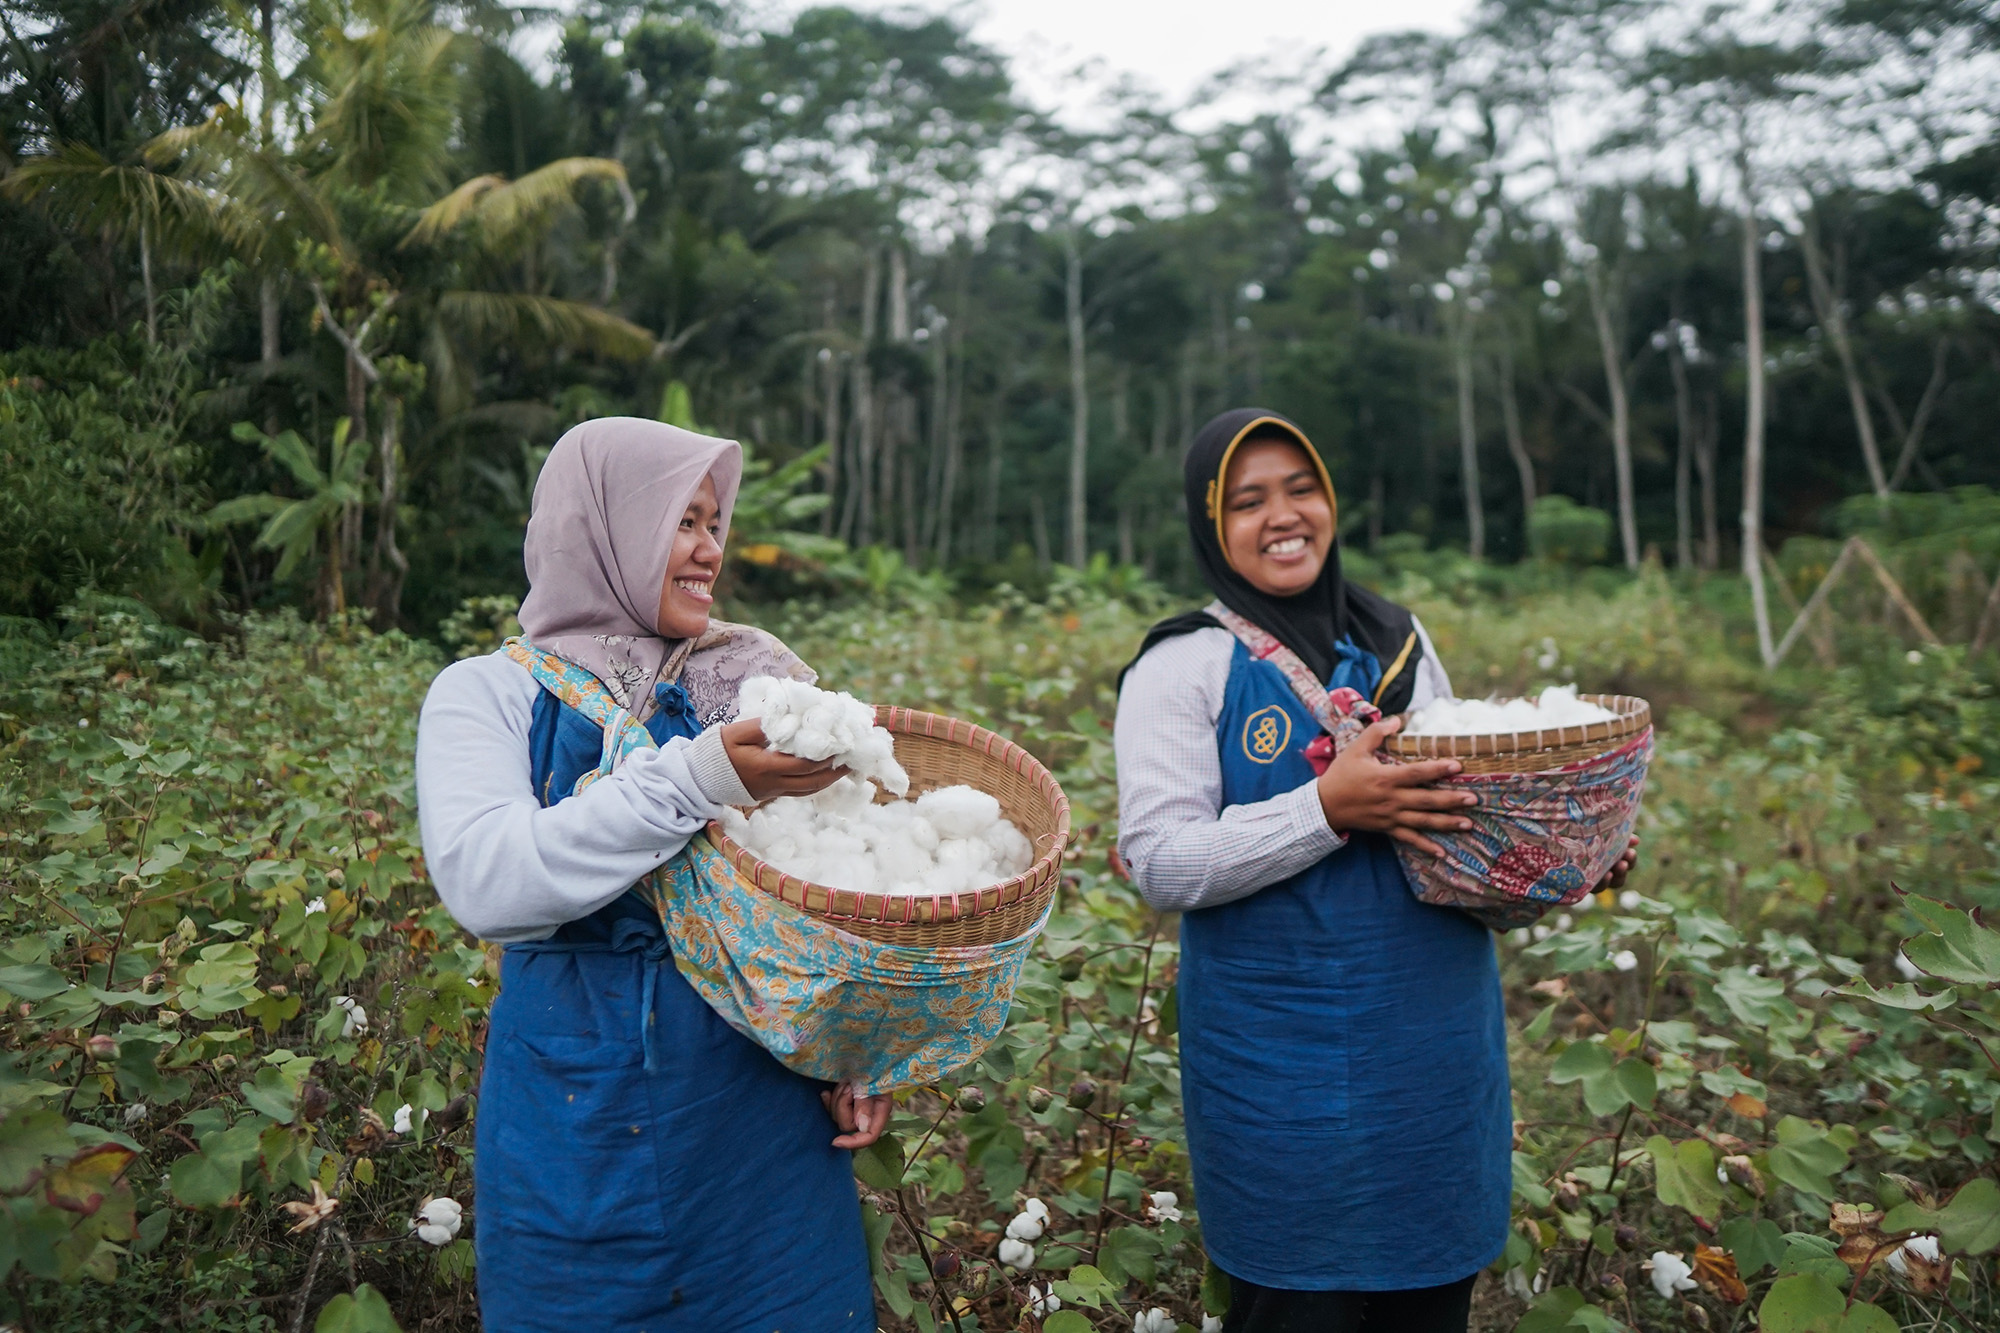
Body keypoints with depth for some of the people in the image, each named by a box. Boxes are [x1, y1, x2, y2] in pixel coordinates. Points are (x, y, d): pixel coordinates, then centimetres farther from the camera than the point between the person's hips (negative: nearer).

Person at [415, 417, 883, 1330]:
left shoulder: (760, 677, 3)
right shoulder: (489, 693, -4)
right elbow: (483, 883, -21)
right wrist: (696, 783, -30)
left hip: (765, 1114, 2)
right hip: (577, 1121, -2)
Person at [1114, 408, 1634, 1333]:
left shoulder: (1399, 641, 8)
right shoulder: (1183, 667, -7)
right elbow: (1160, 865, -15)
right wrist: (1327, 808, -24)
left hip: (1440, 1040, 5)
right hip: (1284, 1063, -5)